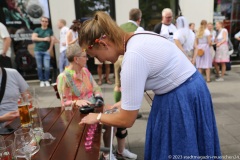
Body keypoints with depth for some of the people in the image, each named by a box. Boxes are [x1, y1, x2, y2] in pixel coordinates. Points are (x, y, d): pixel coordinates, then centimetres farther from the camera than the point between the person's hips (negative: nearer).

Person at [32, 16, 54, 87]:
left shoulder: (50, 30, 9)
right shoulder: (37, 30, 9)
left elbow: (52, 40, 2)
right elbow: (33, 38, -4)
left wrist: (50, 49, -6)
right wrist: (44, 39, -9)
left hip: (46, 51, -1)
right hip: (38, 51, 1)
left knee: (47, 66, -9)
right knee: (39, 67, 3)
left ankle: (47, 80, 6)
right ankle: (41, 81, 12)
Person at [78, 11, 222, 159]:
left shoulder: (133, 57, -29)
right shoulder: (138, 39, 0)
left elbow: (126, 120, -20)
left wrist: (98, 117, -3)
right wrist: (126, 102, 18)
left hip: (183, 99, -9)